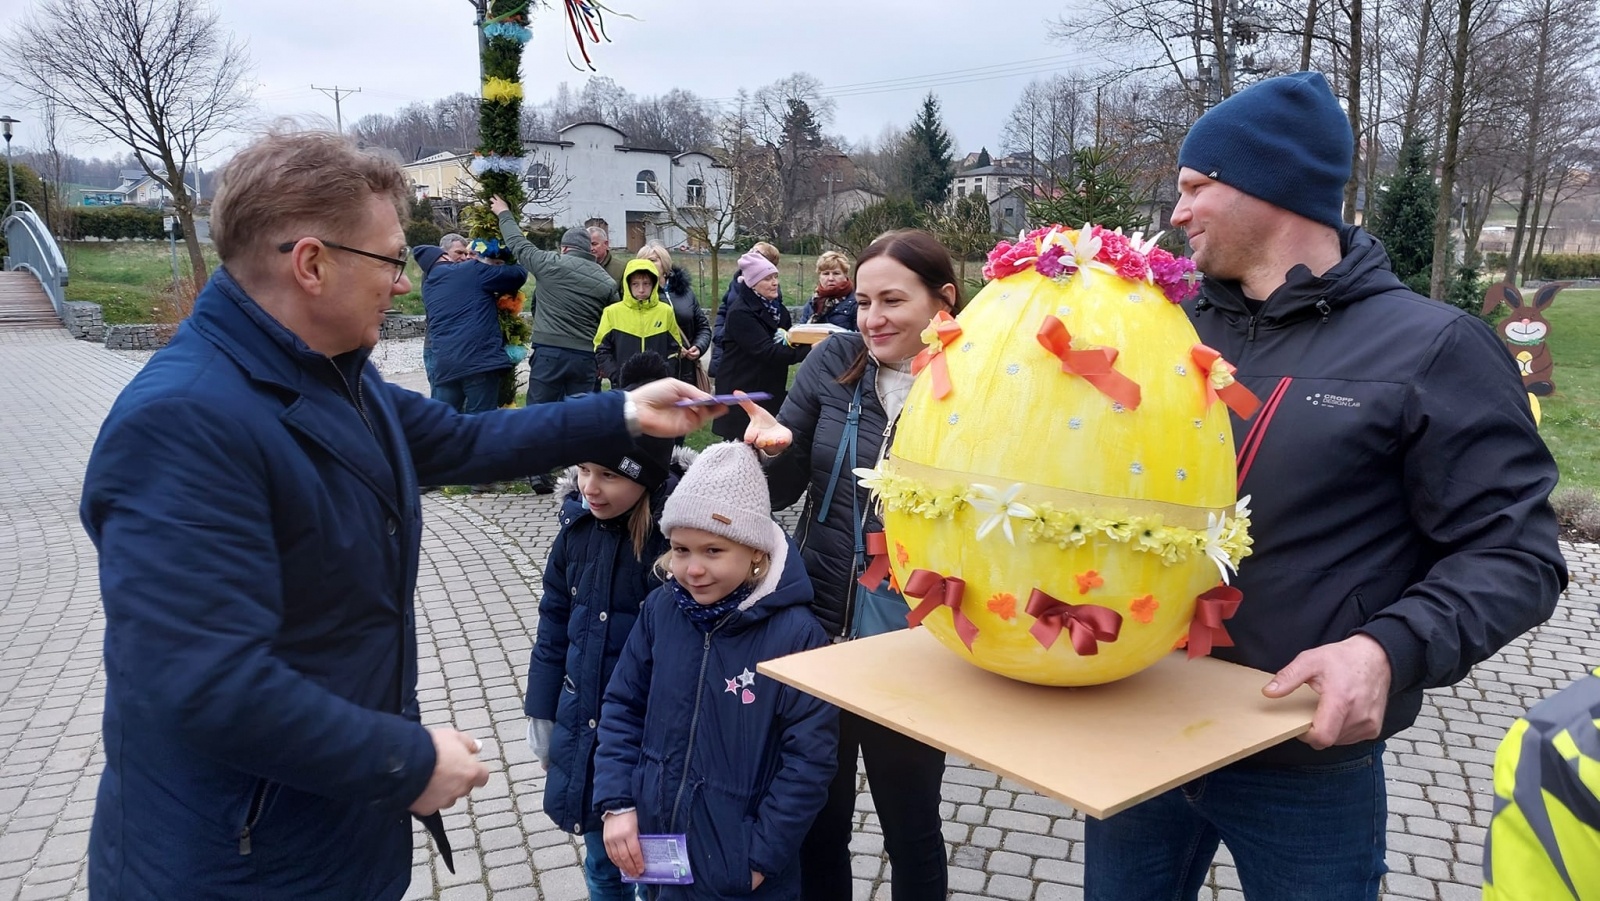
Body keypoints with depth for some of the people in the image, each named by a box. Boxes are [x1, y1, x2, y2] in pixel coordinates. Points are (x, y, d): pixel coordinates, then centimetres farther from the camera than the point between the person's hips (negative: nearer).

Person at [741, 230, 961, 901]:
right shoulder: (834, 363, -2)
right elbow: (782, 492, 3)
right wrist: (776, 448, -17)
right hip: (820, 628, 3)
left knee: (910, 827, 19)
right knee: (816, 822, 19)